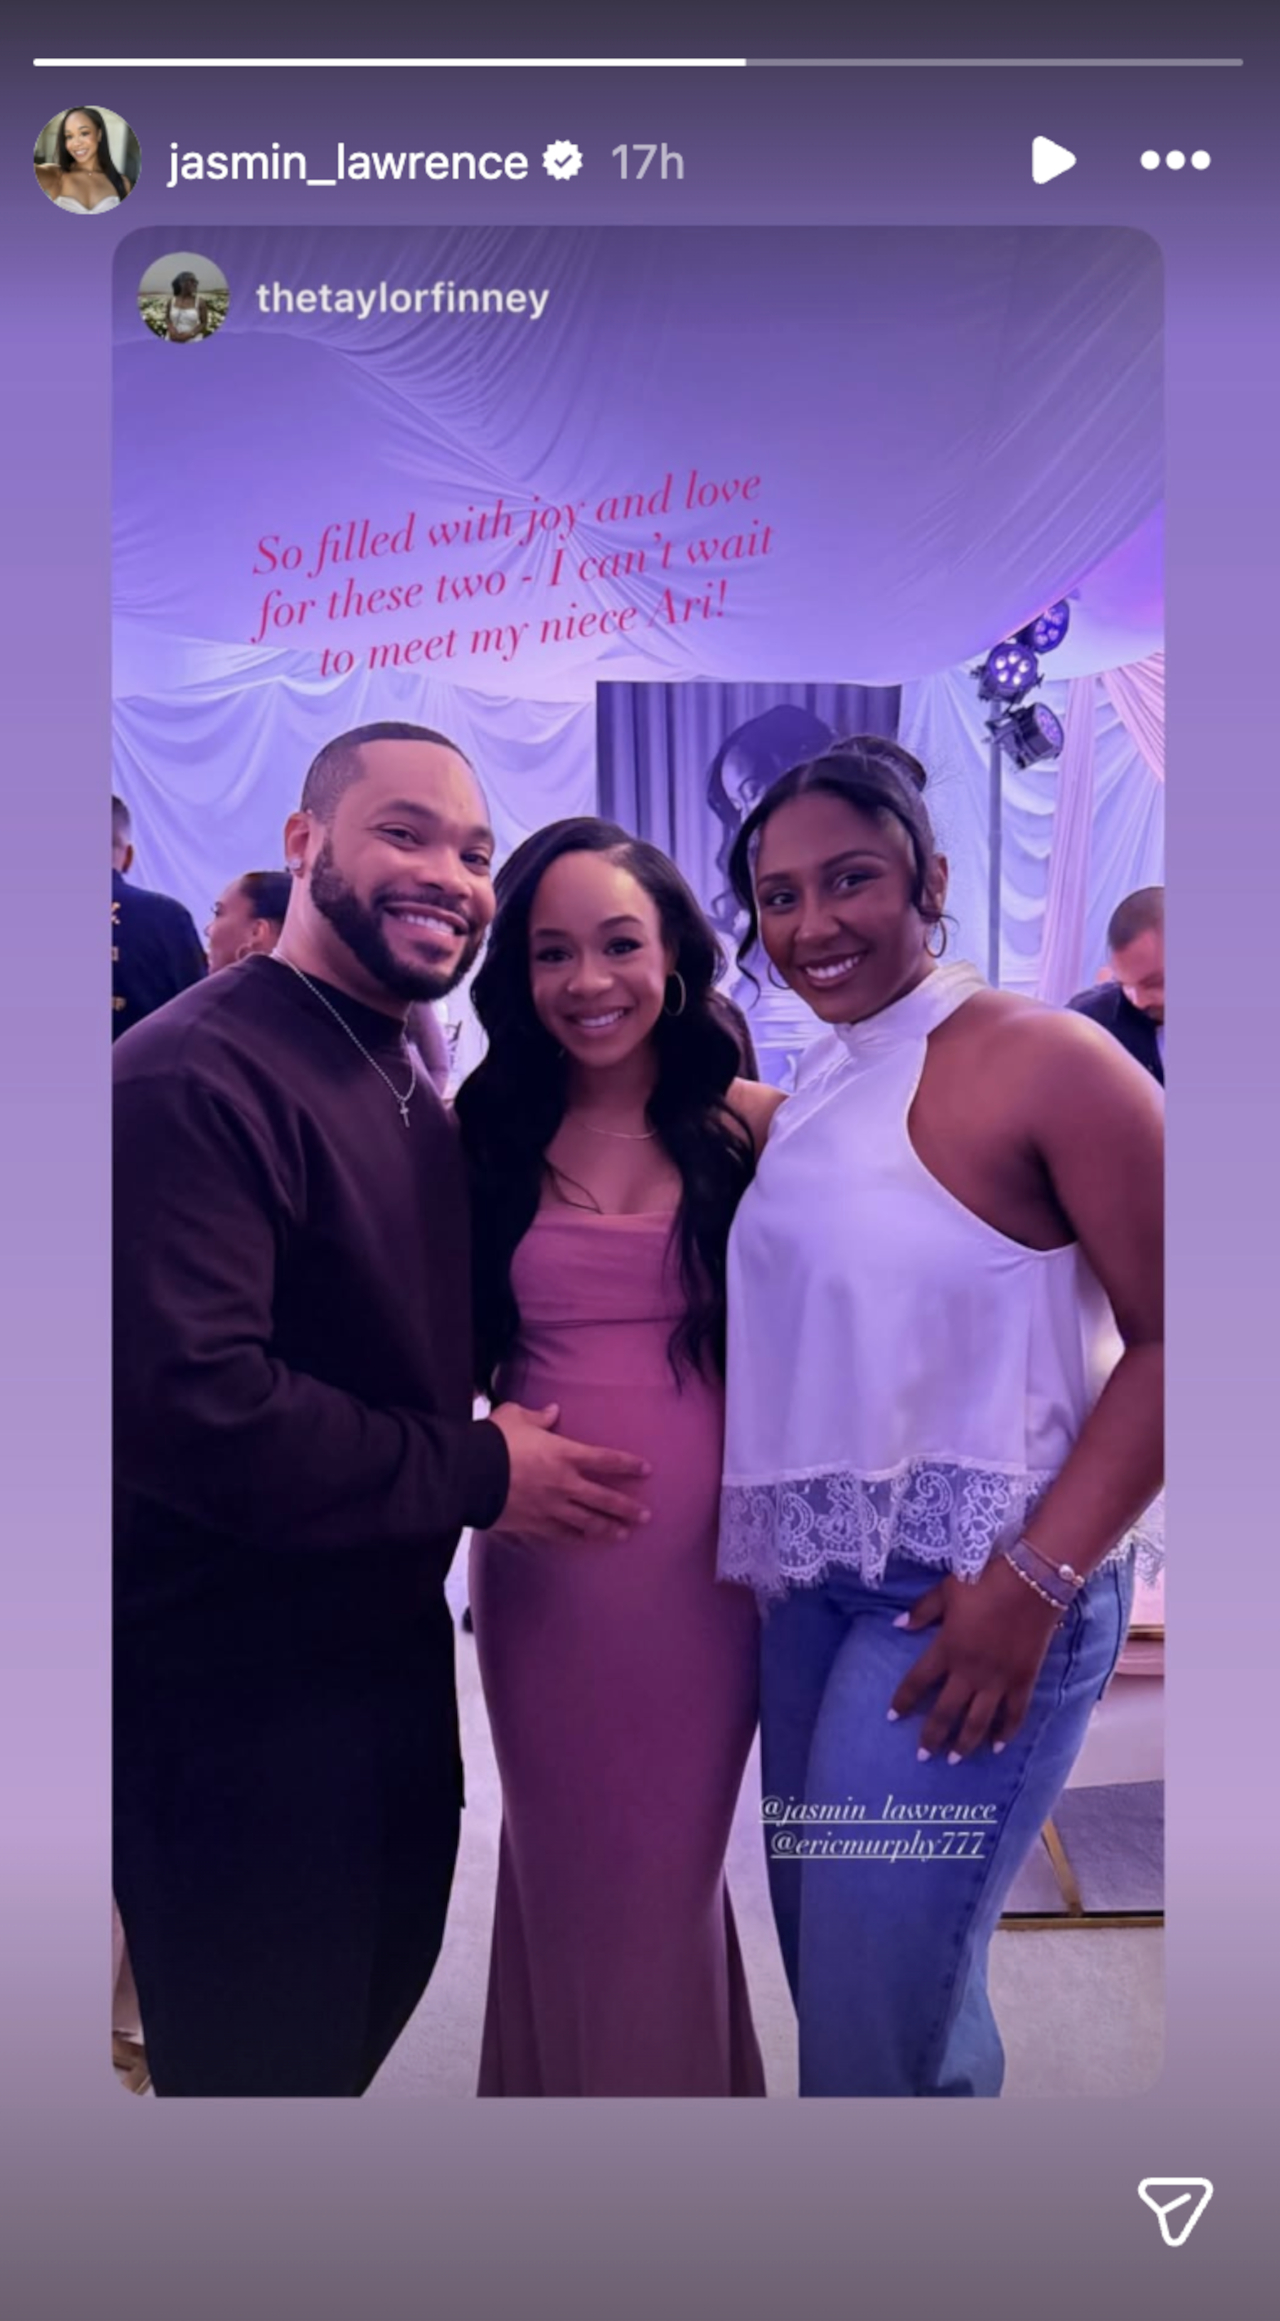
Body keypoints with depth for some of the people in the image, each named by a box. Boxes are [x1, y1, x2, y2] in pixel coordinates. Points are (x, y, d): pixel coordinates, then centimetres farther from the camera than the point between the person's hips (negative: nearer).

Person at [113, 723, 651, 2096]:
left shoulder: (409, 1093, 9)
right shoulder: (193, 1079, -22)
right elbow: (185, 1403, -32)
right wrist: (477, 1473, -21)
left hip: (394, 1653, 9)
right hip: (234, 1697, -9)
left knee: (384, 1994, 27)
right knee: (262, 2062, 12)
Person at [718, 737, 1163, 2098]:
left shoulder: (1040, 1059, -14)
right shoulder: (810, 1089, 8)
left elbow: (1172, 1338, -15)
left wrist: (1038, 1582, -20)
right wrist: (752, 1536, 1)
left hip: (974, 1591, -7)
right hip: (814, 1581, 7)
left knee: (877, 2002, 0)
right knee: (828, 1958, 19)